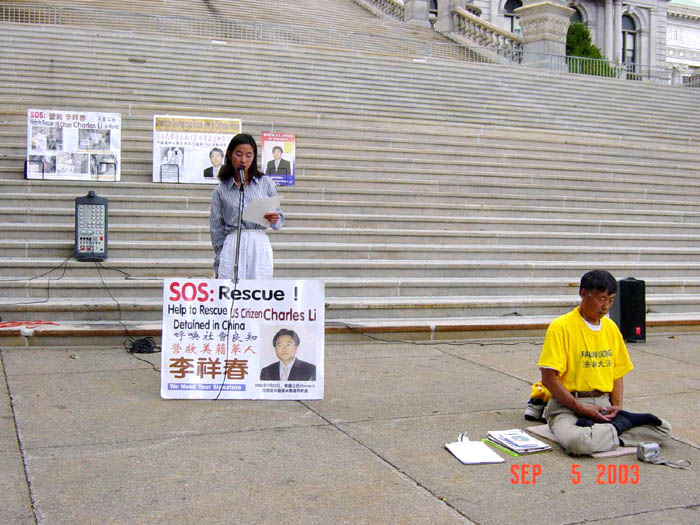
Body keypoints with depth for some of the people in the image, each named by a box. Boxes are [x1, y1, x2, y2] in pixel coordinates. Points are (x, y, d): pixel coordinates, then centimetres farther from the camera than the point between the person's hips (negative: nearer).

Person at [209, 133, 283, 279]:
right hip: (232, 248, 0)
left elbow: (279, 223, 14)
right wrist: (218, 267, 9)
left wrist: (274, 219, -9)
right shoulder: (220, 190, 9)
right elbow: (217, 230, 11)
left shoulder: (266, 183, 10)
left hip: (260, 247, 0)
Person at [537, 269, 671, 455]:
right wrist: (582, 409, -17)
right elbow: (549, 378, -12)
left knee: (663, 428, -9)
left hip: (604, 405, 6)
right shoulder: (561, 327, -8)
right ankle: (616, 427, -10)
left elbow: (617, 374, 16)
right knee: (577, 442, -37)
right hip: (568, 406, -5)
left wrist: (617, 406, -2)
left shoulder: (611, 328, 12)